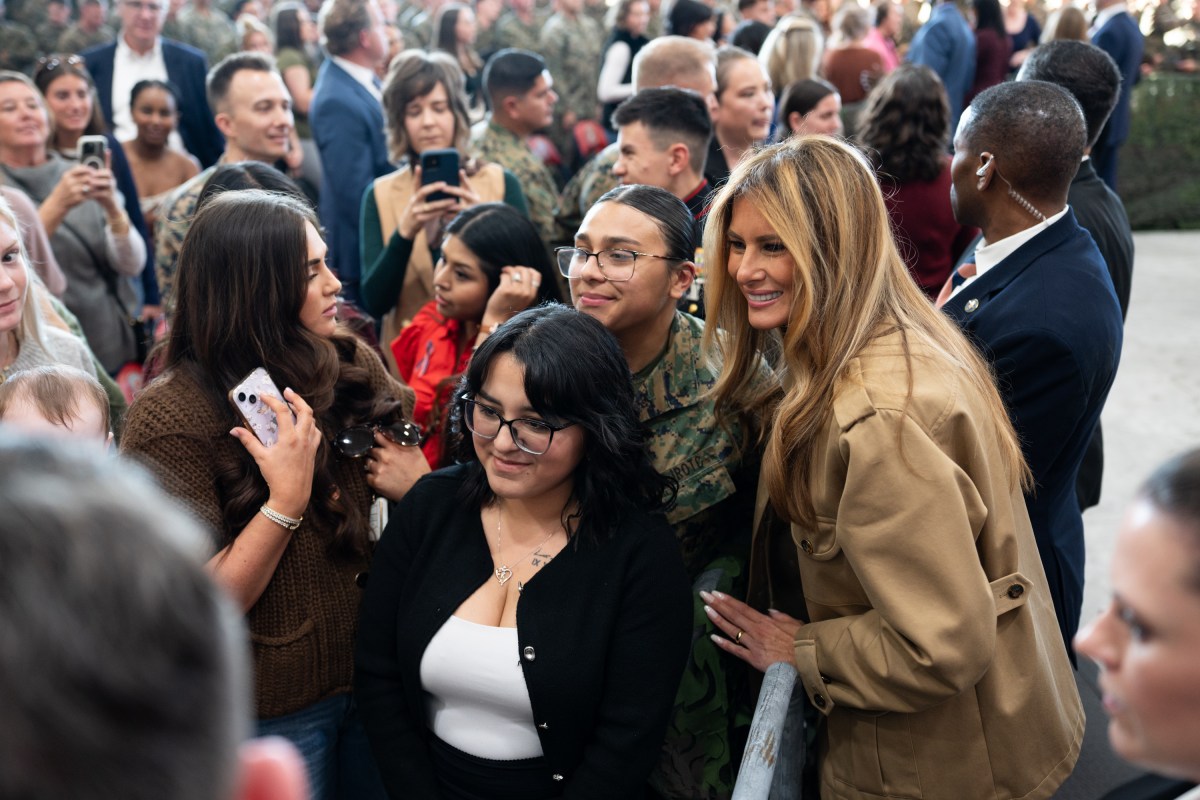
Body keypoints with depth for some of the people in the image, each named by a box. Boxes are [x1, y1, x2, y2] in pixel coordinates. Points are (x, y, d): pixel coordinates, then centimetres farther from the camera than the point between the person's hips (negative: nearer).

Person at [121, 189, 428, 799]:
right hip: (273, 711, -5)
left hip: (375, 672, 5)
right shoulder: (170, 417, -16)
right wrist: (288, 498, -28)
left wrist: (421, 485, -14)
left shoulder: (355, 366, -3)